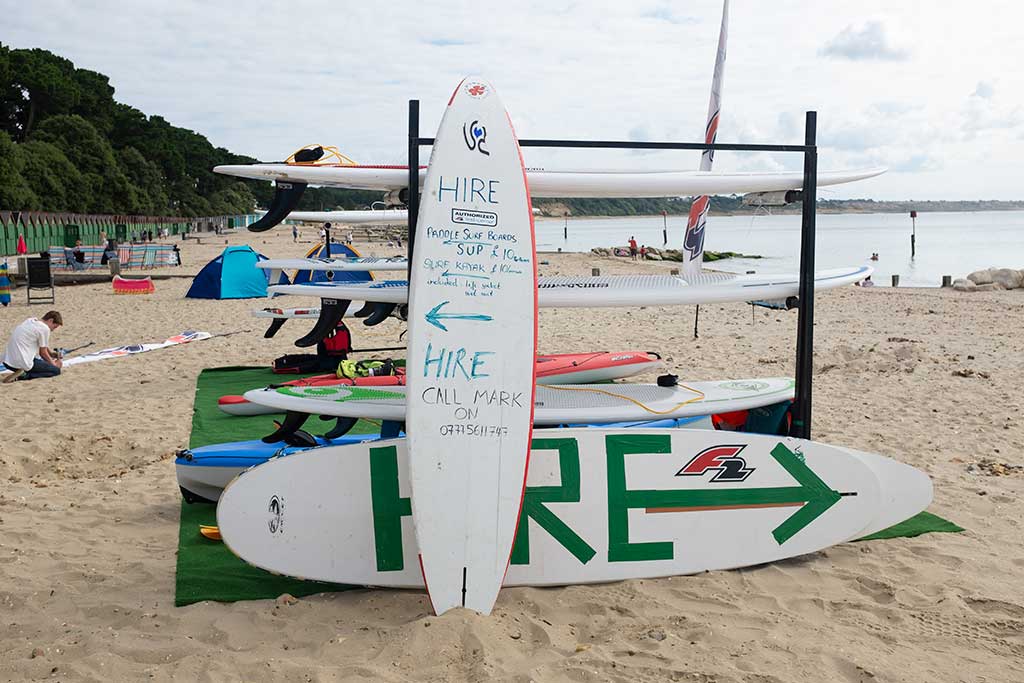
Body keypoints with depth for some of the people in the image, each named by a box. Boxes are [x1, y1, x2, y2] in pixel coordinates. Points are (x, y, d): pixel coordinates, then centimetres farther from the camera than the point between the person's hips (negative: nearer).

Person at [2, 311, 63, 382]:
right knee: (56, 370, 1)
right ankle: (24, 375, -11)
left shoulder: (30, 321, 14)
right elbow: (43, 352, -1)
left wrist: (51, 354, 26)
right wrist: (53, 363, 15)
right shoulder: (45, 328, -11)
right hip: (22, 364, -10)